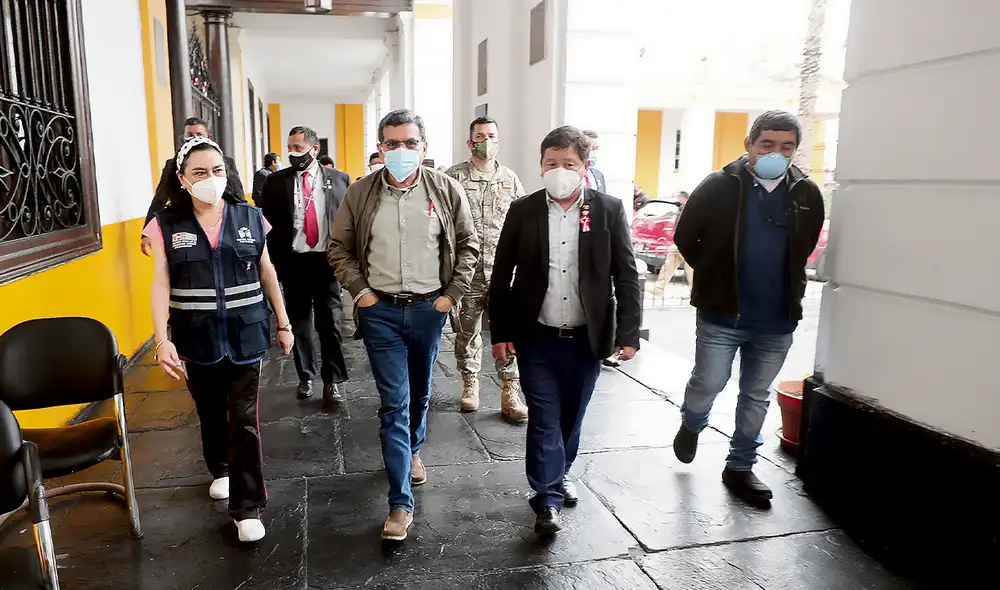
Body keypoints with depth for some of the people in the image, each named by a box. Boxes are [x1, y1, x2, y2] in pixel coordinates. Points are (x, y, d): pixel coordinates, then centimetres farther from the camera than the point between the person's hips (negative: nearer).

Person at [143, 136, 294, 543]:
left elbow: (267, 274, 5)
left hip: (245, 335, -1)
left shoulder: (249, 218, -1)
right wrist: (162, 340, -18)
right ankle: (220, 470, 46)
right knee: (210, 413, 18)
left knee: (244, 419, -1)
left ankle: (248, 506, 8)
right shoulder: (167, 225, -3)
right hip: (197, 338, 1)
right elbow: (160, 284, -7)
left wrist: (283, 324, 7)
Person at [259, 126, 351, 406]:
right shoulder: (276, 181, 3)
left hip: (329, 260, -1)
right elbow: (268, 223, 4)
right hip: (293, 261, 2)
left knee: (330, 323, 2)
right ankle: (305, 376, 26)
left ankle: (332, 381, 13)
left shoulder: (338, 179, 1)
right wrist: (275, 261, -2)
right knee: (299, 323, 11)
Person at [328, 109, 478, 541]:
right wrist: (359, 290, -4)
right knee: (394, 404, -2)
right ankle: (401, 504, 4)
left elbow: (468, 245, 4)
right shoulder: (361, 193, -1)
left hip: (428, 308, 1)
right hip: (381, 311, -1)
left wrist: (453, 294, -3)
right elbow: (340, 247, 7)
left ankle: (413, 450, 49)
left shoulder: (446, 190, -2)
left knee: (420, 395, 18)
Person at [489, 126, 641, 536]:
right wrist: (500, 333, -2)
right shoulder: (523, 211, -2)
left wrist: (628, 332, -7)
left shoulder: (609, 210, -2)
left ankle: (559, 472, 40)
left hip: (587, 339, 1)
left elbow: (627, 276, -1)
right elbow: (501, 276, 1)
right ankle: (548, 499, 14)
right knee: (544, 419, 2)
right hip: (537, 339, -1)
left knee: (571, 417, 17)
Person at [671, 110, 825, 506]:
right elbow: (685, 237, 0)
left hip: (778, 320, 3)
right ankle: (691, 426, 35)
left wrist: (785, 284, 13)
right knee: (708, 383, 1)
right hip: (722, 313, -3)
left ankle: (740, 467, 29)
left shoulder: (806, 194, 1)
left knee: (756, 395, 13)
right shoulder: (720, 186, -8)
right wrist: (714, 276, 5)